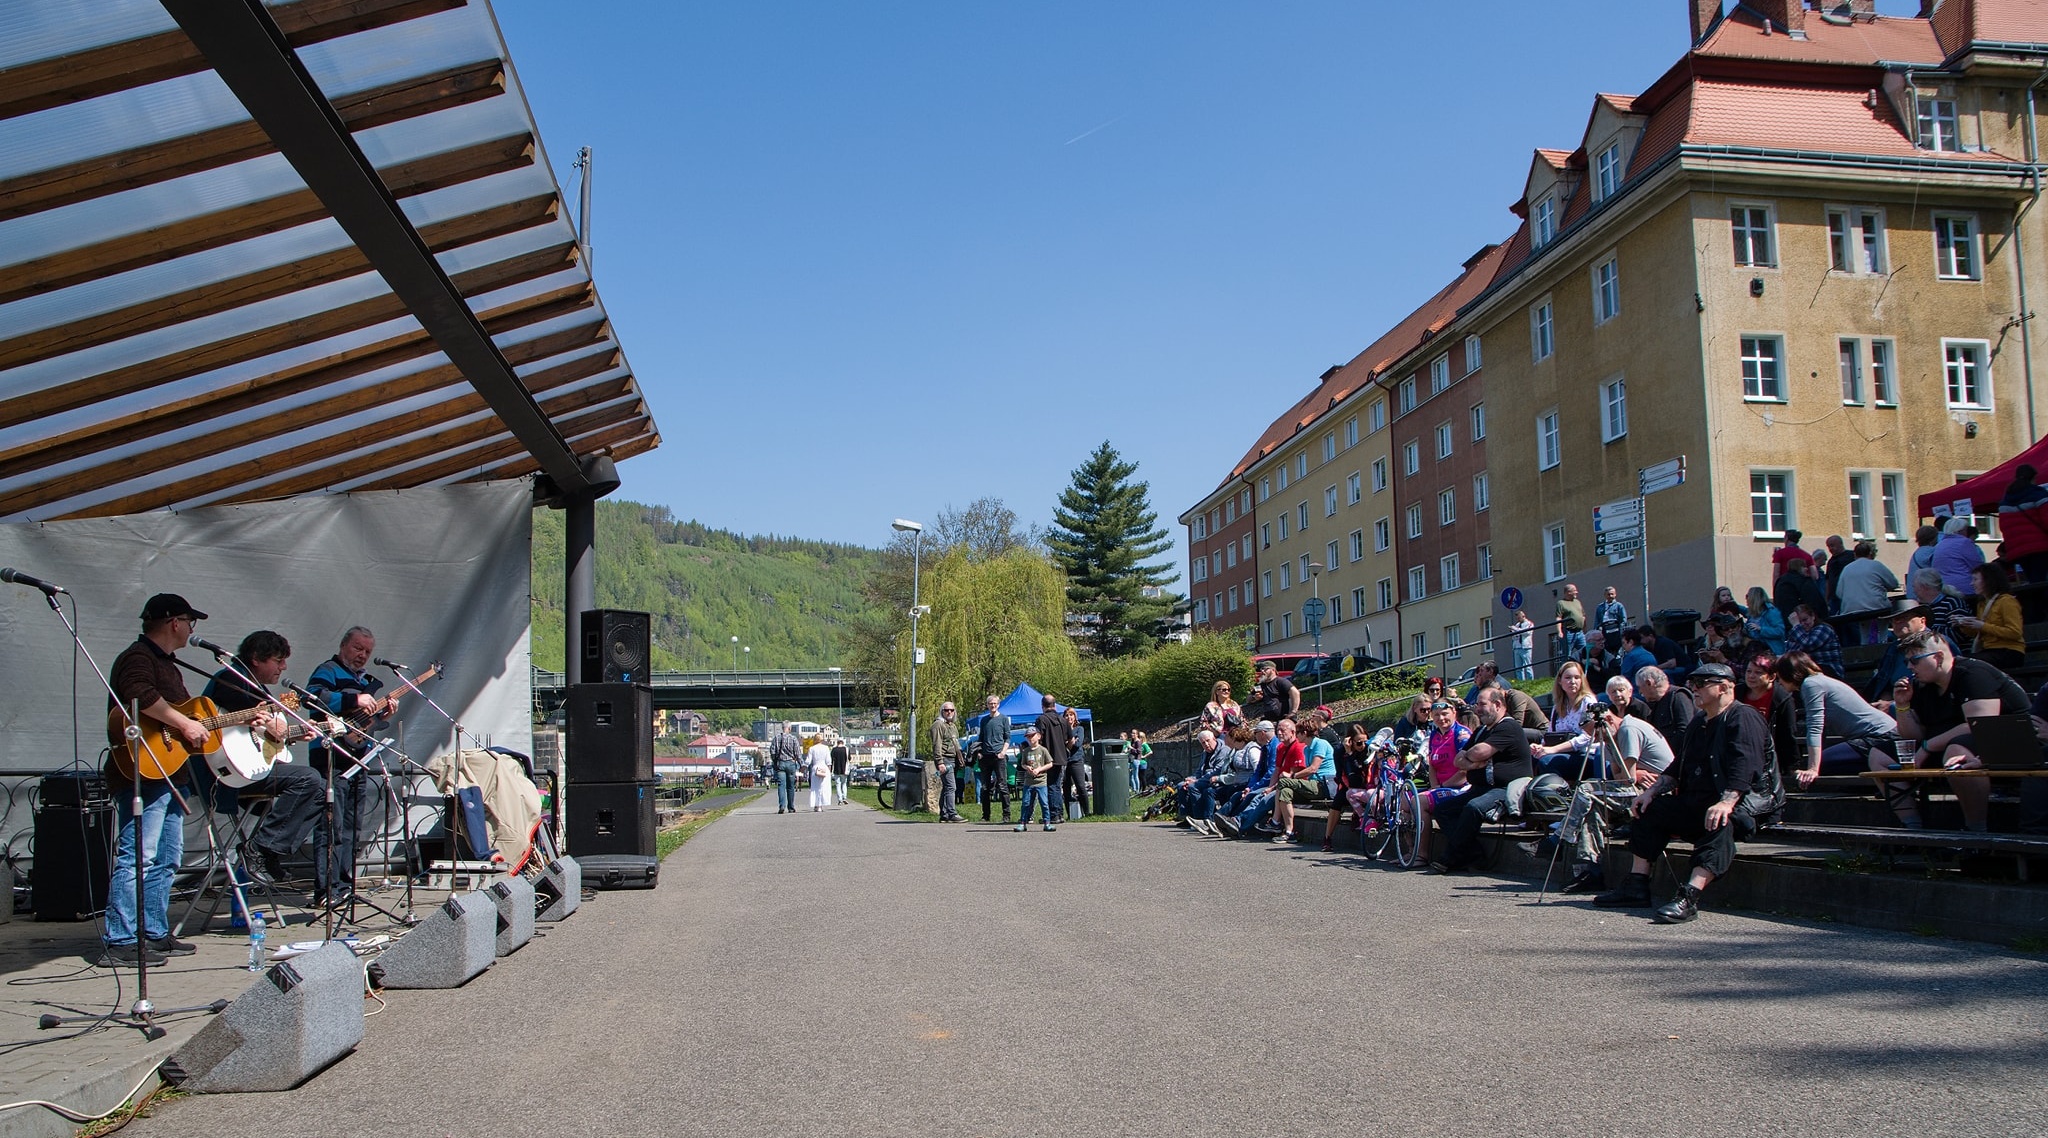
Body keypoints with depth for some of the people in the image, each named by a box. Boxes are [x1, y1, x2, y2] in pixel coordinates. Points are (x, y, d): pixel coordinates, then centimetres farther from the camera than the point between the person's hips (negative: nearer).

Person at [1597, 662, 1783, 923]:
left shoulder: (1744, 720, -11)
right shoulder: (1699, 722, 18)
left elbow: (1744, 767, -27)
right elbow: (1679, 766, 20)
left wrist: (1727, 802, -40)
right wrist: (1652, 791, 6)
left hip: (1747, 802, -10)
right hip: (1698, 802, 10)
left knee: (1720, 824, -38)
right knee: (1648, 810, 3)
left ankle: (1688, 898, -49)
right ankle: (1637, 887, -1)